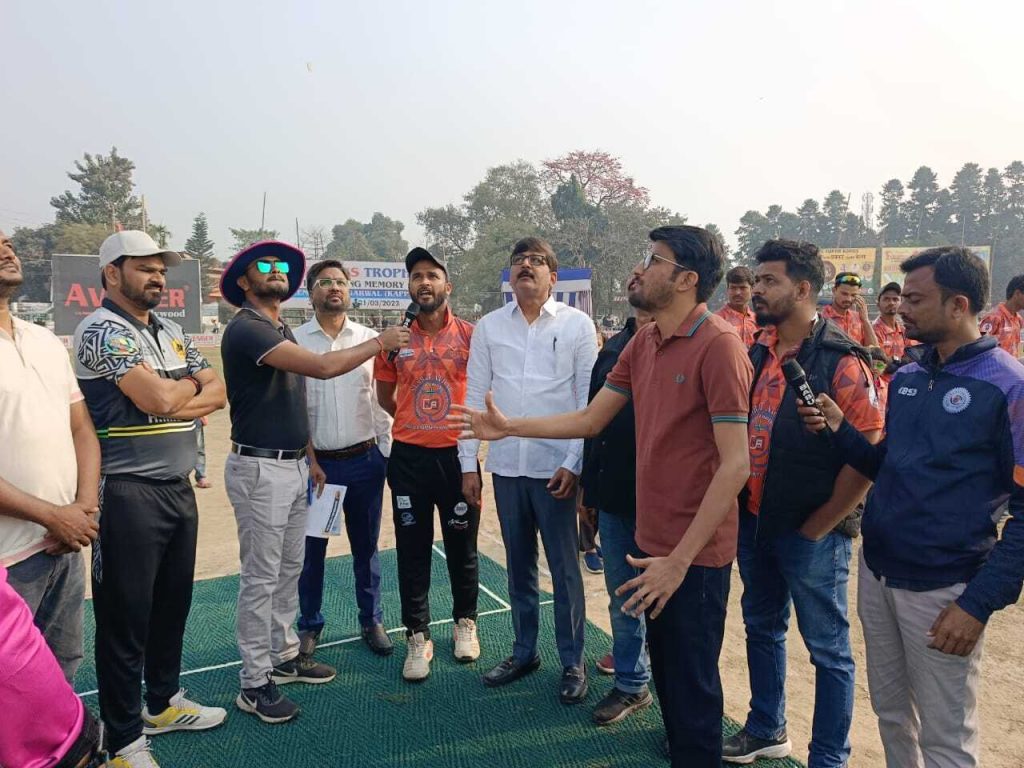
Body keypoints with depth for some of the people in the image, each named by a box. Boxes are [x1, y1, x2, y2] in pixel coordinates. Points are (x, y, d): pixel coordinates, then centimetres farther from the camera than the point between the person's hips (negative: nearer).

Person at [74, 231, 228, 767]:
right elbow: (158, 398, -23)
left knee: (173, 603, 18)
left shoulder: (171, 332, 13)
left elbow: (217, 393, 8)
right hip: (129, 494, -8)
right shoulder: (102, 330, -12)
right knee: (125, 617, 4)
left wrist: (174, 402, -10)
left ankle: (163, 701, 36)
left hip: (179, 488, 8)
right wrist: (190, 383, -2)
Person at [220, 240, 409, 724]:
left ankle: (284, 656, 30)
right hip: (259, 468, -9)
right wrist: (381, 342, -14)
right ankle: (254, 683, 11)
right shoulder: (246, 329, -16)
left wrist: (307, 455, 16)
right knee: (261, 576, -1)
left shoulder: (281, 331, 15)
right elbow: (324, 367, -25)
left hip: (293, 465, 9)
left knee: (289, 569, 16)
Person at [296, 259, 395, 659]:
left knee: (366, 546, 13)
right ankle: (309, 625, 28)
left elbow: (381, 398, 6)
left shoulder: (370, 338, 3)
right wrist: (309, 460, -7)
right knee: (311, 548, 10)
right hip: (313, 460, -1)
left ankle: (371, 620, 29)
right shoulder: (294, 341, -2)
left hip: (365, 460, 1)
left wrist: (387, 451, 1)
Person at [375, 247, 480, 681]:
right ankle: (417, 636, 23)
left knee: (462, 546, 12)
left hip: (456, 454, -1)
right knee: (413, 551, 8)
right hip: (409, 458, 1)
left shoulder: (470, 336, -3)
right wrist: (415, 421, 10)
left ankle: (465, 621, 34)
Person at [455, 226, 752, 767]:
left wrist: (680, 559, -22)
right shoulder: (643, 342, 6)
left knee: (692, 685, 9)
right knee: (665, 672, 23)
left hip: (694, 552, -7)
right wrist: (509, 427, 5)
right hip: (653, 541, 7)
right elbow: (589, 420, 11)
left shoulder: (718, 344, -19)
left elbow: (736, 465, -22)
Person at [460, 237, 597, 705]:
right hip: (506, 465, 3)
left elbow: (590, 400, -4)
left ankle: (572, 662, 23)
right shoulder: (488, 327, 6)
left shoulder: (577, 325, -2)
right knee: (518, 565, 16)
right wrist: (468, 463, 4)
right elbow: (475, 397, 7)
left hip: (556, 467, -3)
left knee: (565, 569, 6)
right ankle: (524, 652, 32)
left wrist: (574, 464, -10)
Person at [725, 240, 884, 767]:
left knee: (828, 649, 9)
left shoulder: (842, 362, -15)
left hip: (812, 533, -7)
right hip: (754, 522, 7)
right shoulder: (756, 353, 5)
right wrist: (743, 509, 5)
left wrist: (818, 527, -14)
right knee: (762, 629, 21)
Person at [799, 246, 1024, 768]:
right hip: (875, 572, 6)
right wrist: (839, 429, -3)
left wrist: (980, 602, -16)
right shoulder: (907, 376, 8)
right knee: (890, 713, 19)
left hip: (942, 589, -6)